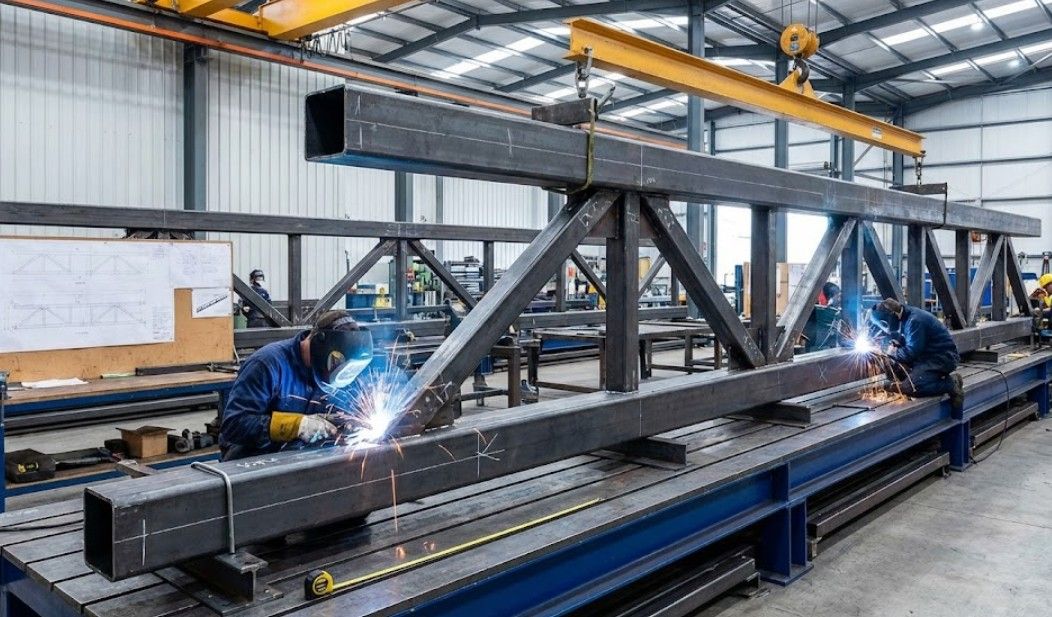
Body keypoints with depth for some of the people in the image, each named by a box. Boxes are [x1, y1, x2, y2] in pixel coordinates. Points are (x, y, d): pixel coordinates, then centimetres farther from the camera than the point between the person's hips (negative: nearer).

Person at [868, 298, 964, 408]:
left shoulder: (915, 321, -22)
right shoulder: (906, 317, 6)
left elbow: (911, 352, -22)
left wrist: (893, 353, -7)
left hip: (942, 358, -10)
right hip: (928, 356, 10)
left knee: (908, 388, -22)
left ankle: (950, 384, -7)